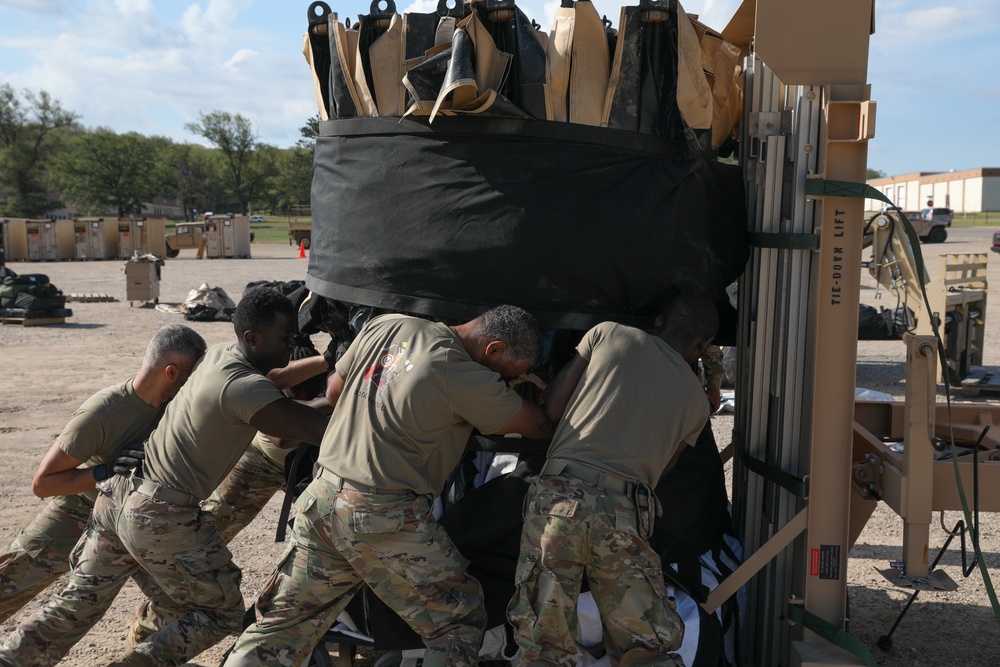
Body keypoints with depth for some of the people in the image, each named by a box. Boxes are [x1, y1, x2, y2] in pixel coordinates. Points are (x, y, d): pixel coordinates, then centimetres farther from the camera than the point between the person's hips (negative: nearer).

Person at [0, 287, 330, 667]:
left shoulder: (219, 354, 6)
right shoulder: (245, 387, -20)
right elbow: (311, 428, -27)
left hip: (118, 495, 9)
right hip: (163, 517, -9)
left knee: (76, 606, 20)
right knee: (223, 615, 7)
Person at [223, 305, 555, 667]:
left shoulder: (386, 325, 4)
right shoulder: (465, 377, -15)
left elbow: (333, 391, 15)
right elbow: (538, 427, -3)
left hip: (322, 499, 7)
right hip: (385, 519, -7)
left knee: (280, 624, 18)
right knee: (460, 621, 10)